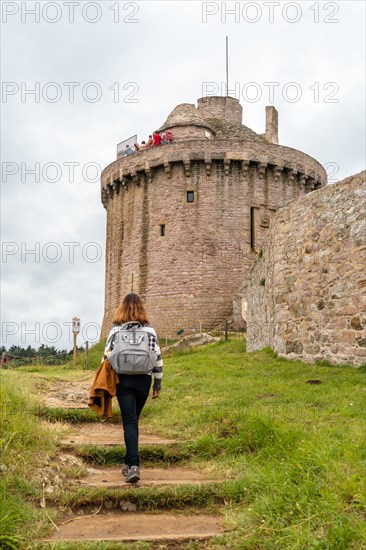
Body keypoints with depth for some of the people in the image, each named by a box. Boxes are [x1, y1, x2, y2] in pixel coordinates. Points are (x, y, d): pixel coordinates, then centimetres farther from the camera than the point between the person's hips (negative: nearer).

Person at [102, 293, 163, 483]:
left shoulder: (116, 329, -1)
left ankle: (133, 465, -16)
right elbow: (157, 357, 3)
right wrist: (158, 383, 11)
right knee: (134, 420, 17)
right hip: (144, 380, 2)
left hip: (123, 380, -2)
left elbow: (107, 356, -2)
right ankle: (129, 463, 25)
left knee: (129, 422, -3)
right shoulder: (149, 330, 3)